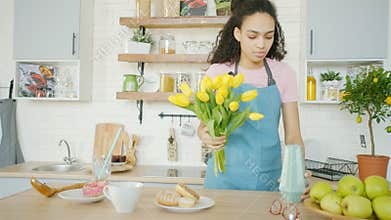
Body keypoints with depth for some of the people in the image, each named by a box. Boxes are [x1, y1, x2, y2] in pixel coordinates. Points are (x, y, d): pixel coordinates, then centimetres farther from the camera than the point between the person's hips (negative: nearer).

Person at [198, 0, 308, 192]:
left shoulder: (284, 74, -2)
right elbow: (204, 124, 6)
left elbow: (292, 134, -1)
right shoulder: (217, 72, -5)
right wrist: (205, 135, -18)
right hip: (226, 177, -1)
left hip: (270, 177, 1)